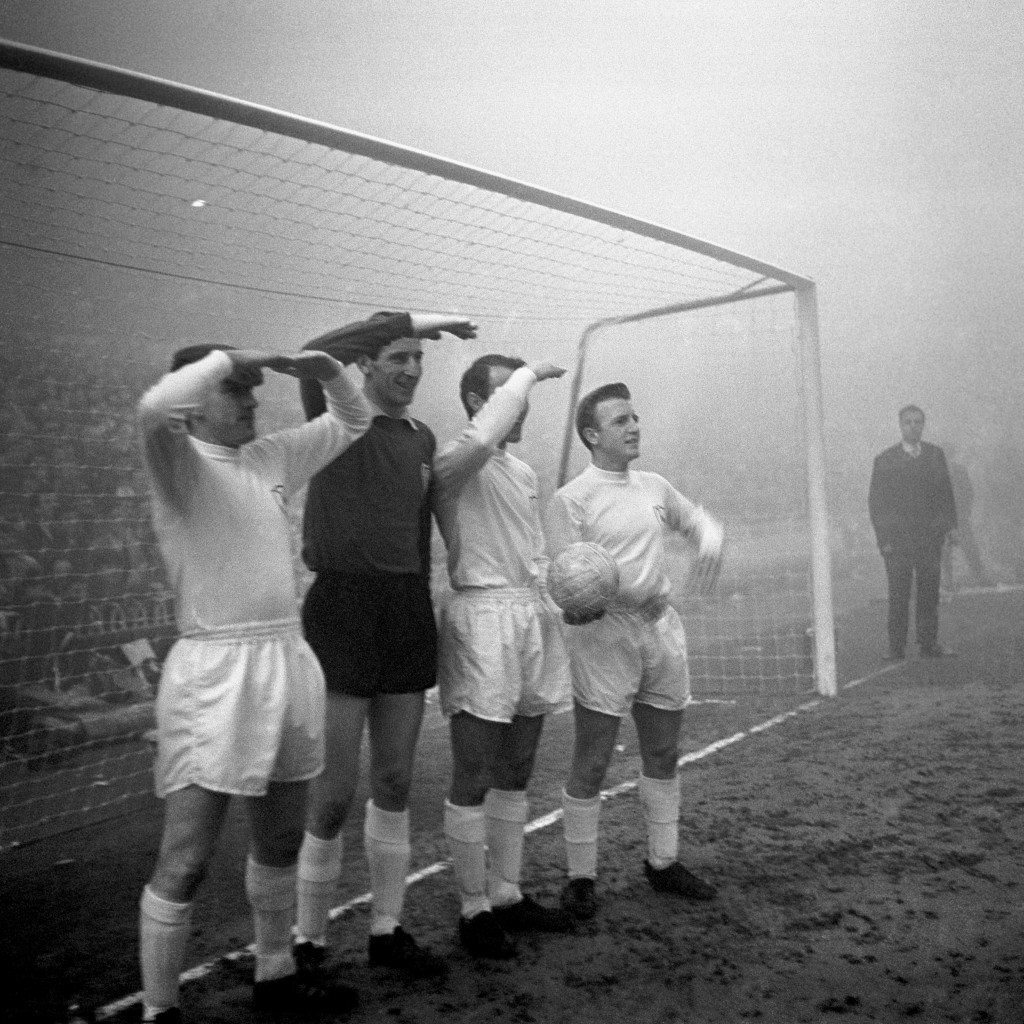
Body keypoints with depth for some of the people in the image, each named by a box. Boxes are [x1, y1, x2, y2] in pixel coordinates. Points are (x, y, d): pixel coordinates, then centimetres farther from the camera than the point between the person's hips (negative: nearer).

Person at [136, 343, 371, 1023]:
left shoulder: (271, 458, 11)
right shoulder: (180, 462, -7)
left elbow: (352, 422, 22)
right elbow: (154, 408, -30)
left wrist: (329, 372, 3)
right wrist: (233, 357, -17)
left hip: (290, 663, 7)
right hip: (215, 671, -7)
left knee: (281, 843, 20)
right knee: (186, 862, 0)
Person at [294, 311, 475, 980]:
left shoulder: (423, 439, 14)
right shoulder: (335, 418, -3)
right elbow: (316, 355, -25)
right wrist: (411, 319, -19)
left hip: (407, 612, 6)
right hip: (342, 607, -6)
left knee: (396, 783, 11)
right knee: (335, 791, -3)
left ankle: (387, 929, 25)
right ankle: (310, 941, 15)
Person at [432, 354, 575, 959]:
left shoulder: (524, 472, 18)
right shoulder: (454, 463, -7)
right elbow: (482, 437, -31)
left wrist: (557, 607, 13)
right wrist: (529, 374, -17)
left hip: (532, 616, 8)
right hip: (483, 617, -8)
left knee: (517, 774, 15)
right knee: (474, 779, 0)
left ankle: (507, 894, 27)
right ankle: (474, 909, 12)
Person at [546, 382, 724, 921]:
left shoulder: (654, 487, 9)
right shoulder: (571, 499, -10)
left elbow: (697, 519, 23)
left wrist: (710, 543, 0)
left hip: (661, 629, 7)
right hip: (605, 634, -6)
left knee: (663, 756, 16)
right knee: (590, 766, 0)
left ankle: (662, 862, 33)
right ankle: (581, 877, 16)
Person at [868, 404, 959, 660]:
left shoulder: (936, 454, 10)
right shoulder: (884, 460, 1)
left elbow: (946, 492, 14)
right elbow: (875, 502, 0)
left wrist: (951, 525, 4)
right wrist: (883, 539, -7)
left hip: (931, 537, 3)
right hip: (897, 539, -3)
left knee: (929, 592, 4)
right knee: (898, 595, -3)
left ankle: (929, 643, 12)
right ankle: (896, 647, 3)